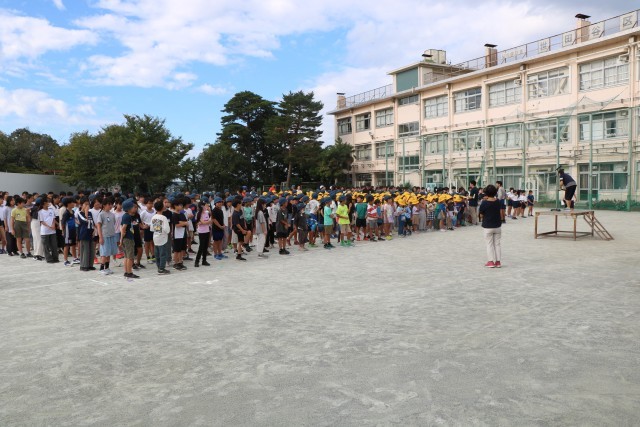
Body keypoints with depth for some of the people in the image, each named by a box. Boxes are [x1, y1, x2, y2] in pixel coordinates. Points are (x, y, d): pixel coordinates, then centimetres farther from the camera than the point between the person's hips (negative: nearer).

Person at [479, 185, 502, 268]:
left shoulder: (484, 203, -15)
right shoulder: (498, 202, -2)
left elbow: (481, 215, -8)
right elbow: (500, 213, 9)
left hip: (488, 227, -4)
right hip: (497, 226, 4)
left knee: (489, 244, 5)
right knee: (497, 244, 11)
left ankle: (491, 262, 3)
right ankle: (497, 262, 11)